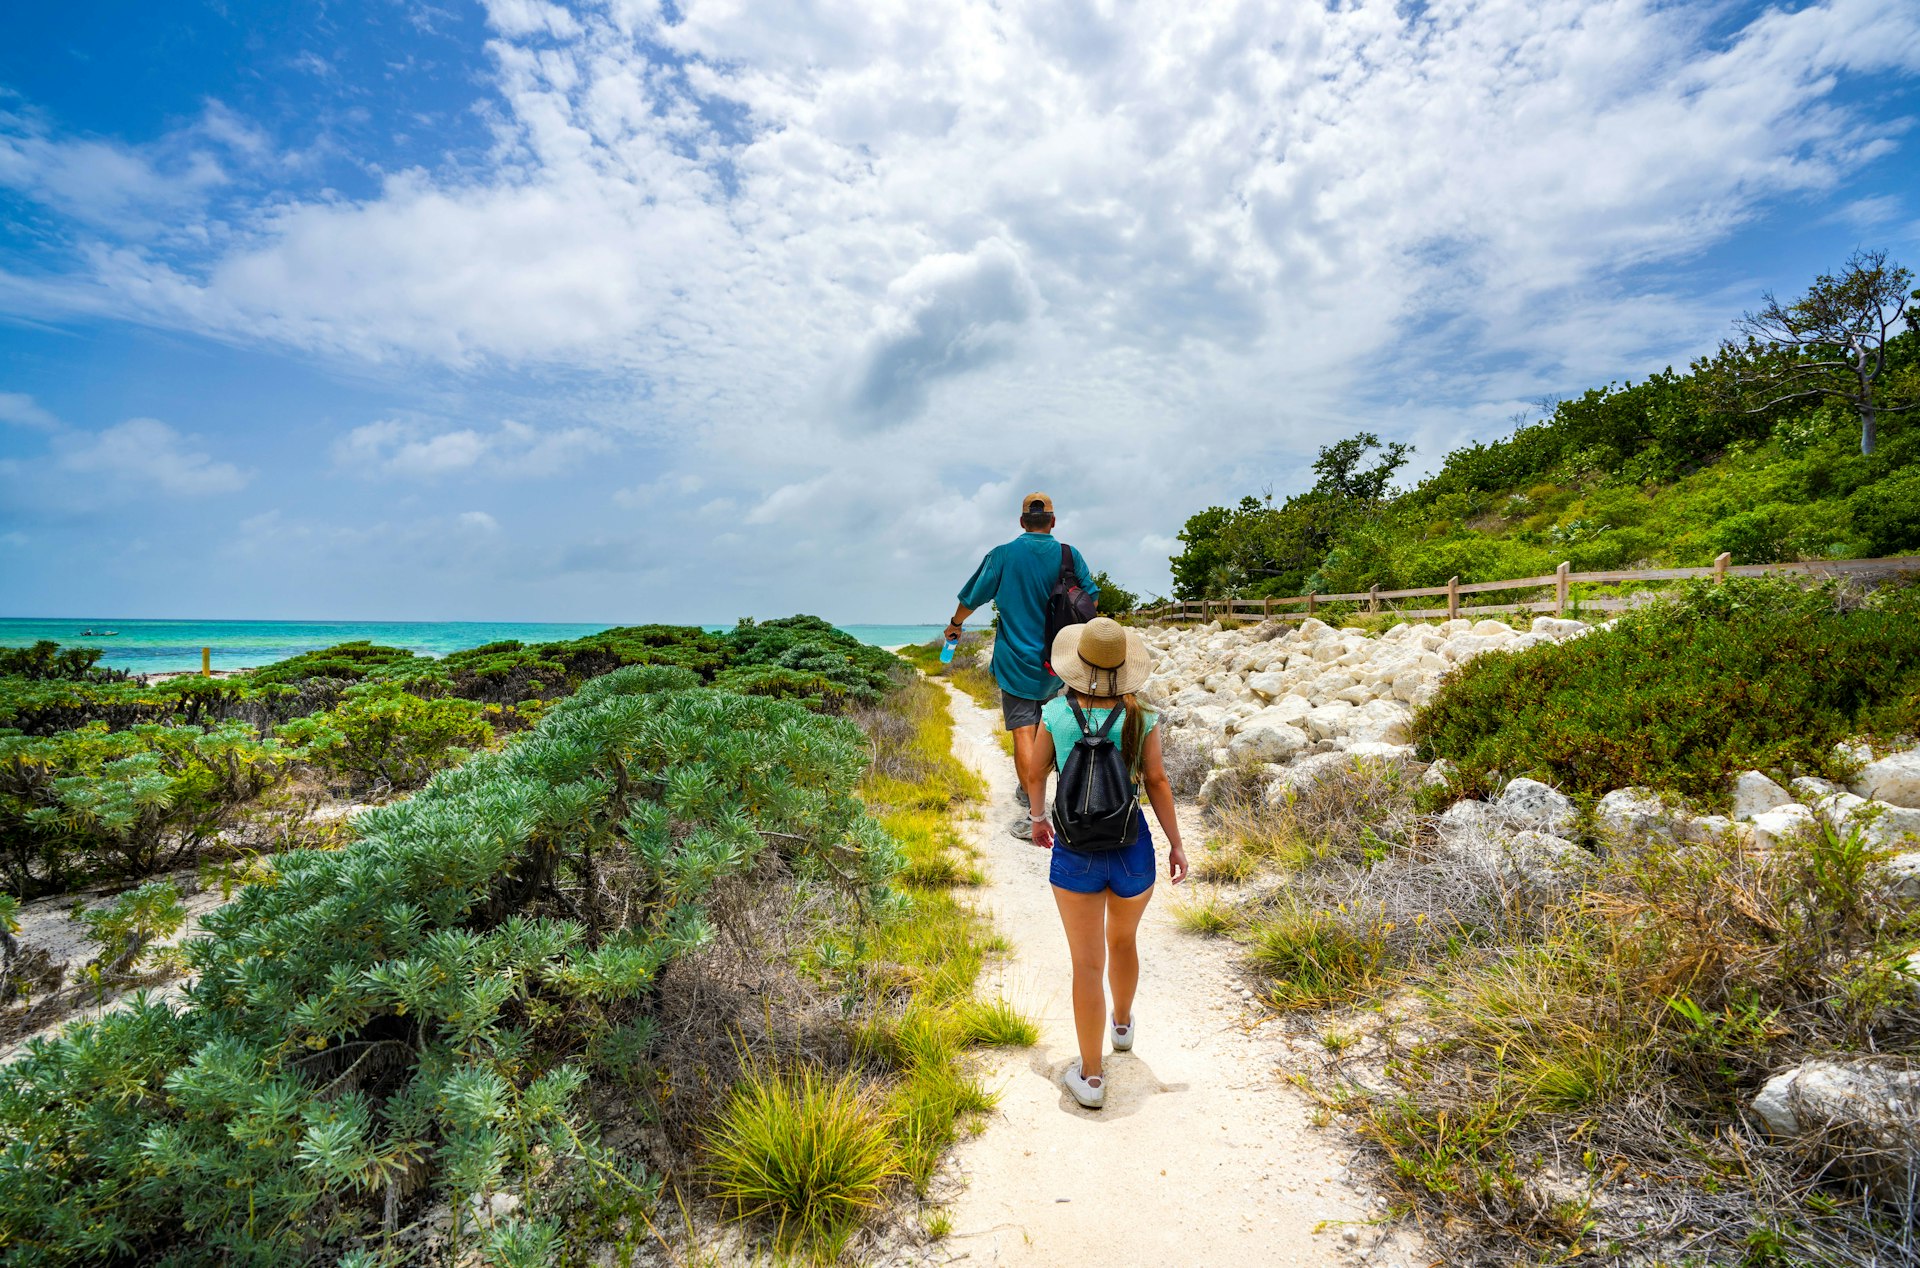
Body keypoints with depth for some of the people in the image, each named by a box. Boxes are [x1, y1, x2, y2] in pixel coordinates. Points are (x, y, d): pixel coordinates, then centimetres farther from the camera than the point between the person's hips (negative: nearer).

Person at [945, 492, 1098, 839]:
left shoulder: (1002, 556, -7)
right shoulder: (1069, 555, -1)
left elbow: (972, 598, 4)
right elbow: (1090, 597, 12)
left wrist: (955, 625, 23)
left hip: (1016, 660, -3)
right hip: (1057, 661, 4)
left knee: (1023, 733, -5)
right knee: (1043, 729, 20)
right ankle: (1030, 789, 33)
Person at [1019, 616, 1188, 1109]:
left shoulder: (1056, 713, -8)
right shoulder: (1141, 718, -9)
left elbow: (1035, 773, 2)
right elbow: (1157, 782, -7)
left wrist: (1038, 817, 20)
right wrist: (1176, 845, 3)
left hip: (1075, 851, -1)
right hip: (1131, 846, 2)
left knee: (1087, 963, 9)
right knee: (1123, 940, 28)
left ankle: (1090, 1077, 19)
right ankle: (1122, 1024, 53)